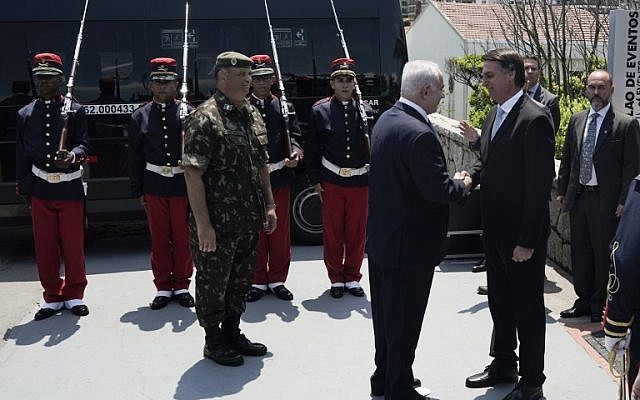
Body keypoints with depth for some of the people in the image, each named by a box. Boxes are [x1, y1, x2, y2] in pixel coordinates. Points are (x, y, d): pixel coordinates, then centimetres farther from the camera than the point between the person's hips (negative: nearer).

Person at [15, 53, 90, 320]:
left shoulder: (75, 110, -1)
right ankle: (52, 297, 20)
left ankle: (74, 295, 21)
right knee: (44, 246, 6)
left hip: (70, 187, -2)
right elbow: (21, 154, 10)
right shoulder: (25, 114, 7)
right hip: (40, 188, 2)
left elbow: (83, 145, -5)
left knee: (73, 245, 6)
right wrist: (24, 188, 9)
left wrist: (73, 155, -27)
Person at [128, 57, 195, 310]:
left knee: (183, 238, 7)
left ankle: (182, 286, 22)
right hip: (154, 186, 1)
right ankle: (163, 288, 21)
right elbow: (135, 156, 6)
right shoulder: (140, 116, 4)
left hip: (183, 184, -1)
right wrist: (138, 190, 4)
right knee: (159, 239, 9)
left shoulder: (188, 113, -1)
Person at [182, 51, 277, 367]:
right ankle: (214, 341, 22)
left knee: (241, 279, 18)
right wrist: (203, 224, -21)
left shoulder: (252, 115, 10)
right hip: (217, 222, -8)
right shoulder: (205, 118, -15)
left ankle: (232, 332, 34)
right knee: (213, 282, 7)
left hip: (249, 221, 8)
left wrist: (269, 205, 13)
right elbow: (192, 174, -19)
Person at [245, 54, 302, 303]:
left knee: (281, 231, 8)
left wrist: (295, 152, -18)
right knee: (254, 231, 6)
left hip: (279, 177, 2)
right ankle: (258, 281, 18)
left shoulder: (285, 106, 9)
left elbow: (294, 134, 3)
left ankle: (277, 279, 21)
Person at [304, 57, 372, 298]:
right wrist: (315, 180, 0)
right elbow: (311, 149, 3)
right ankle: (336, 279, 21)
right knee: (332, 232, 7)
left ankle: (352, 278, 23)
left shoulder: (365, 111, 4)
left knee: (357, 232, 8)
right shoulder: (320, 110, 0)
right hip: (331, 181, -1)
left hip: (359, 181, 1)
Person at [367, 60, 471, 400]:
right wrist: (462, 185, -3)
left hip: (380, 237, 10)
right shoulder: (419, 133, -25)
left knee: (386, 314, 22)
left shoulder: (385, 120, 5)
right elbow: (439, 189, -24)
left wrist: (451, 182, 11)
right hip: (410, 244, -9)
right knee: (404, 321, 6)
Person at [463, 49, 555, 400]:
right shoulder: (494, 114, 9)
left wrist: (527, 240, -20)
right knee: (499, 302, 20)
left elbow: (539, 185, -20)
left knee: (527, 308, 6)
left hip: (522, 235, -8)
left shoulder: (534, 119, -19)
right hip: (495, 229, 8)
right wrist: (471, 175, -3)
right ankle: (503, 365, 38)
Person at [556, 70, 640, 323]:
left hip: (606, 201, -5)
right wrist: (562, 190, 10)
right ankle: (584, 301, 27)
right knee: (580, 252, 13)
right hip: (578, 197, 5)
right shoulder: (576, 120, 10)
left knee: (604, 255, 4)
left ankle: (600, 307, 17)